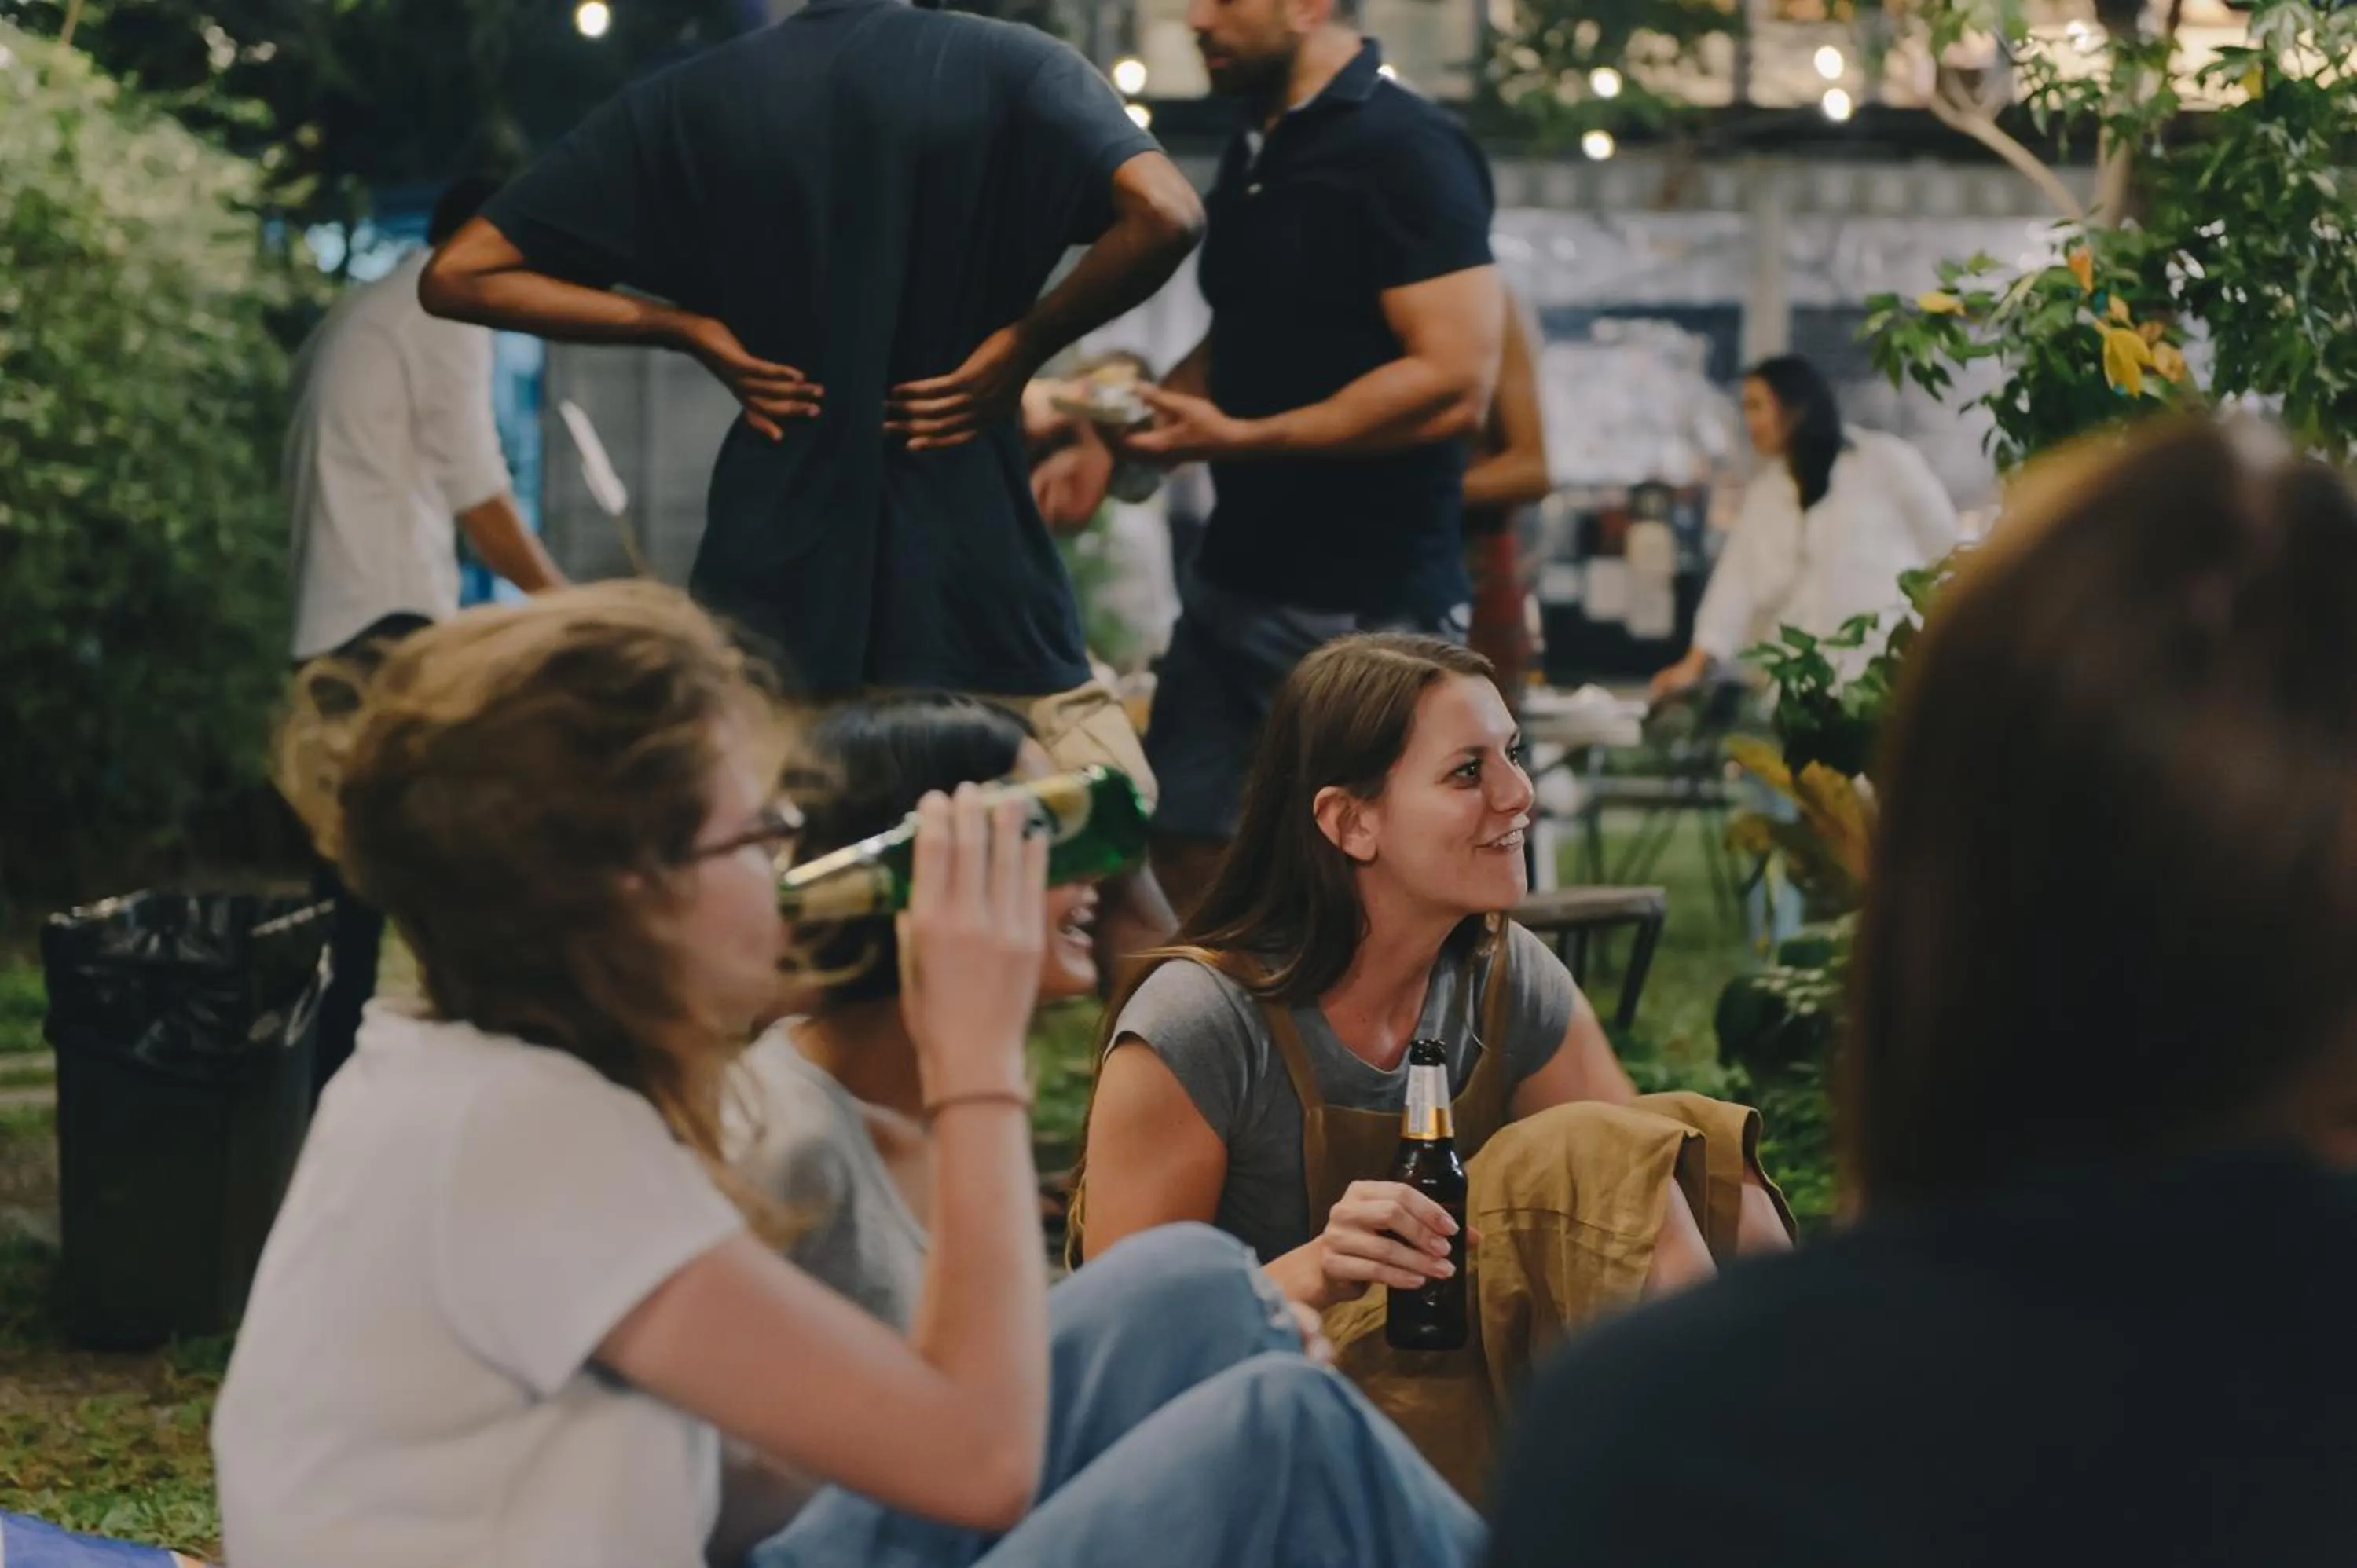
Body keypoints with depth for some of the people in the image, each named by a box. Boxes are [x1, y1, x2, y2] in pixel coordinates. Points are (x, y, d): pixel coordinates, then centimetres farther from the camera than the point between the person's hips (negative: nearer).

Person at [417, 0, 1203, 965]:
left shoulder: (690, 103, 4)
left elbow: (461, 276, 3)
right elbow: (1164, 216, -21)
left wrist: (691, 330, 3)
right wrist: (1023, 340, -6)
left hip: (773, 586, 2)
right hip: (976, 591, -2)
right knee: (1131, 923, 10)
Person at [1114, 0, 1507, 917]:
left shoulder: (1405, 150, -14)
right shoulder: (1255, 152, 12)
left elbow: (1454, 383, -22)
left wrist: (1240, 439, -21)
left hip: (1365, 608, -8)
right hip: (1233, 580, 8)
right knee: (1185, 871, 9)